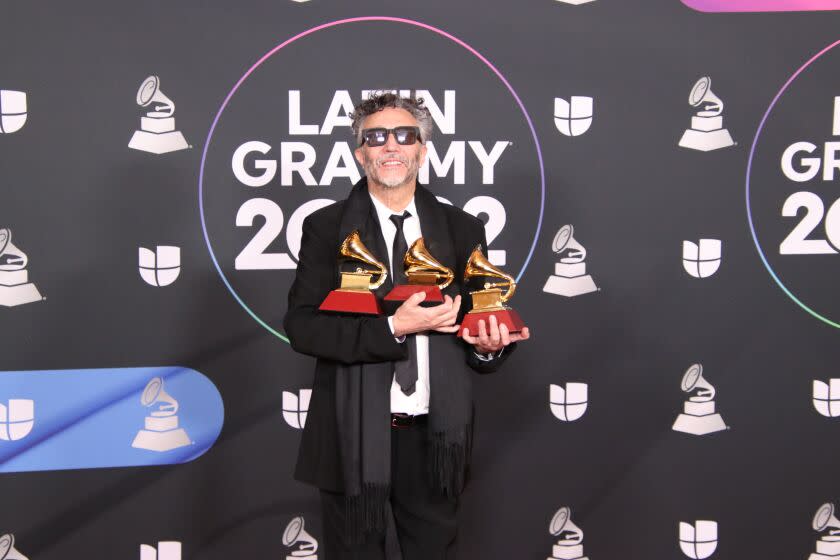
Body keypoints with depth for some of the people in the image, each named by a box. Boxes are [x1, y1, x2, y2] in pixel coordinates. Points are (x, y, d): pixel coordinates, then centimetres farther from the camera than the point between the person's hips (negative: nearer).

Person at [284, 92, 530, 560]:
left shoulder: (462, 231, 7)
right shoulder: (327, 228, -1)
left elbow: (480, 320, 11)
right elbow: (301, 325, -10)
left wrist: (488, 345, -13)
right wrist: (393, 327, -20)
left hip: (434, 439, 2)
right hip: (355, 437, -2)